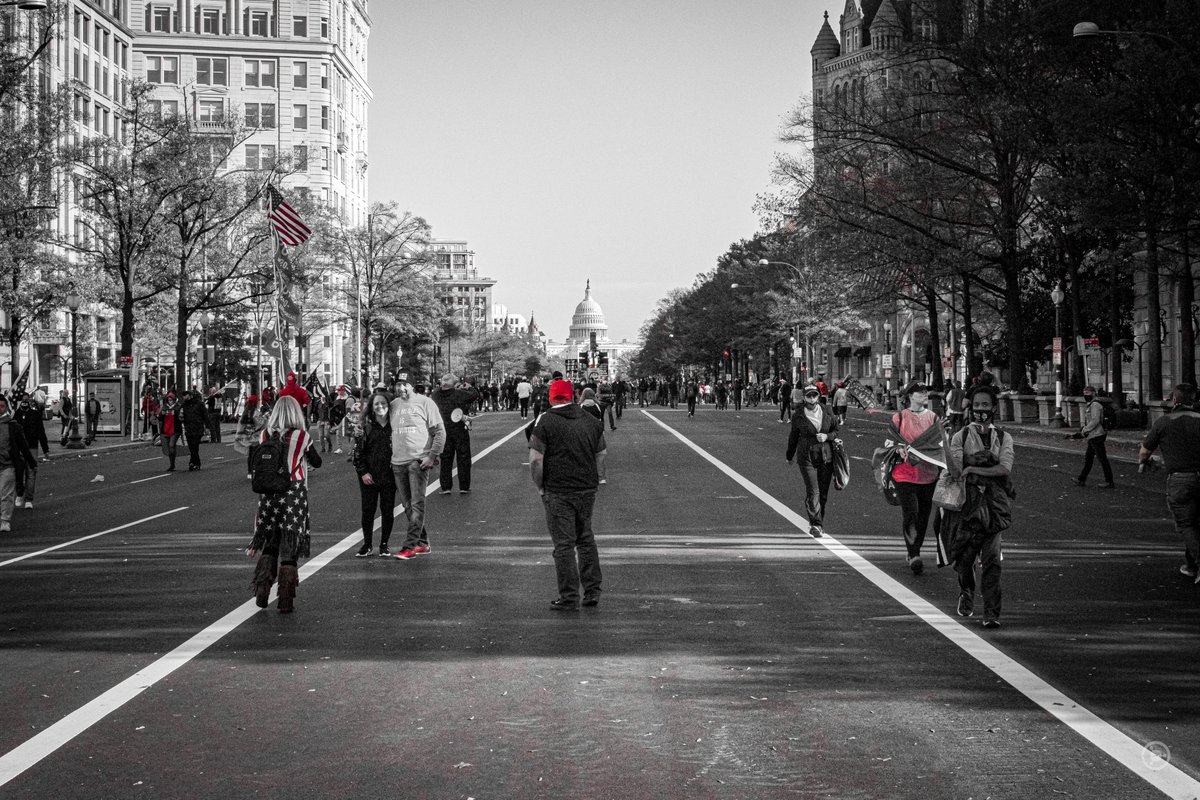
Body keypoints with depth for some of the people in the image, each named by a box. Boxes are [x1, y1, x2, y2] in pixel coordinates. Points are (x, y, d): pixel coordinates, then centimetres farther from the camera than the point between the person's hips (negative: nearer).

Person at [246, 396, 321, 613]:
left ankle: (262, 589, 2)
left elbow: (251, 467, 2)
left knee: (269, 542, 18)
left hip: (269, 495, 2)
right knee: (290, 546, 5)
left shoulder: (264, 436, -1)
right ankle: (286, 601, 6)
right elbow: (317, 463, 5)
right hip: (295, 495, -2)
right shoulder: (302, 437, -7)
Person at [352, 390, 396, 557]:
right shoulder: (366, 426, 1)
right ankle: (367, 545, 15)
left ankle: (384, 545, 15)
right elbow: (358, 451, 1)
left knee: (388, 511, 4)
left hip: (389, 475, 0)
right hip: (369, 476, 0)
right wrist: (363, 472, -6)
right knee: (368, 510, 4)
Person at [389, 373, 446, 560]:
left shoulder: (425, 403, -2)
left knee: (417, 503, -11)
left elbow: (440, 431, -5)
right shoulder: (393, 405, 13)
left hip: (419, 461, -6)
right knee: (407, 505, 8)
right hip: (398, 462, 6)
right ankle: (422, 543, 17)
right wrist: (389, 456, 11)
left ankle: (410, 546, -13)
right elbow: (388, 431, 21)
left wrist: (432, 455, -12)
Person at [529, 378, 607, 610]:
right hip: (588, 489, 5)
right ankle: (592, 591, 20)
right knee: (586, 539, 19)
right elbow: (601, 454, 15)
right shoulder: (591, 421, 8)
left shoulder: (545, 422, -8)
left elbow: (535, 460, -11)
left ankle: (569, 598, 1)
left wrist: (540, 487, 0)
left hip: (558, 493, -5)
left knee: (564, 544, -1)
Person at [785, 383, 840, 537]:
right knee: (812, 491, -15)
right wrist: (789, 456, 21)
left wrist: (827, 436, -11)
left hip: (826, 457, 3)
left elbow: (837, 430, 11)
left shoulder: (827, 411, 3)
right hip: (806, 458, -3)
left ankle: (817, 523, 23)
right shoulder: (798, 416, -2)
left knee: (823, 493, 7)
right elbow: (793, 437, 11)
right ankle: (816, 524, -18)